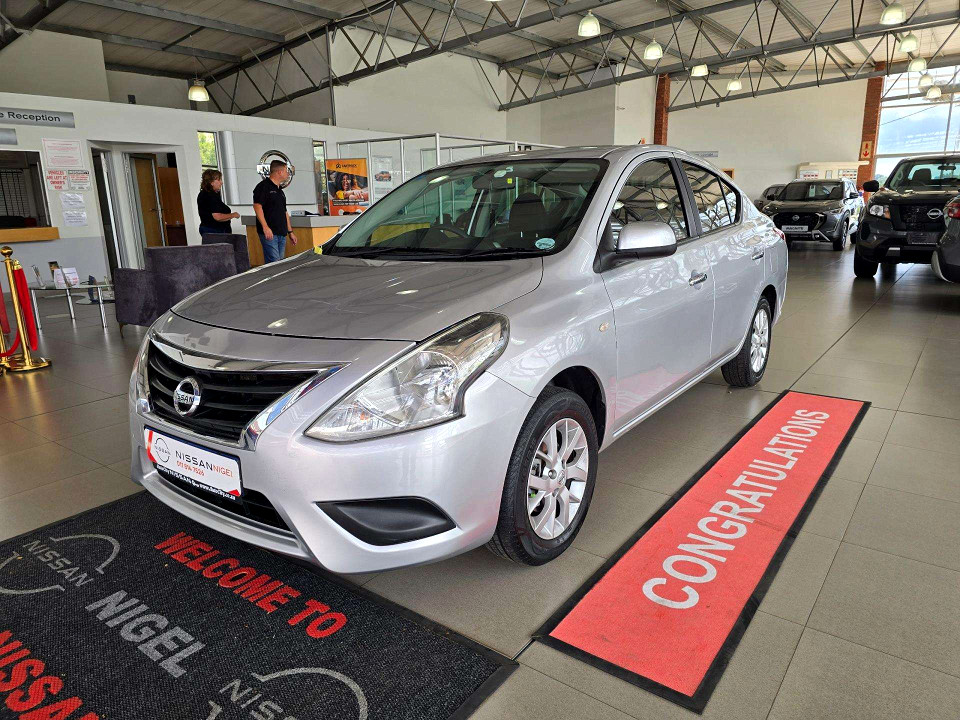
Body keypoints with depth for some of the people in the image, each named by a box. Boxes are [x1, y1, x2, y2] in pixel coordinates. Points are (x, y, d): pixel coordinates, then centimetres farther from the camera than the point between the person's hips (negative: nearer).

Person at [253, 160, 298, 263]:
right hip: (269, 233, -9)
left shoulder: (279, 190, 23)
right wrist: (265, 227, -23)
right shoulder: (264, 186, -6)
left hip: (282, 234, 9)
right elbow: (257, 206, -15)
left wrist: (290, 232, 23)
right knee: (273, 263, -14)